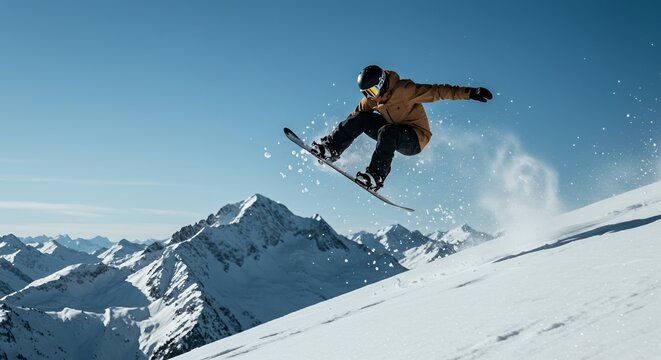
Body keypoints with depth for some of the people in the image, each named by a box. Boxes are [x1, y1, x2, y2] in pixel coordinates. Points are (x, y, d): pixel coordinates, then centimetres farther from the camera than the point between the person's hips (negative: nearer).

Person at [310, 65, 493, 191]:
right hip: (393, 136, 7)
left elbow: (437, 91, -25)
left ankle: (376, 176, -40)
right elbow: (356, 114, 12)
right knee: (360, 119, -9)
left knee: (386, 132, -36)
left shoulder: (404, 89, -22)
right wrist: (340, 137, 7)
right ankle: (331, 148, -10)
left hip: (415, 139, -7)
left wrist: (470, 93, -31)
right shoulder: (372, 99, 0)